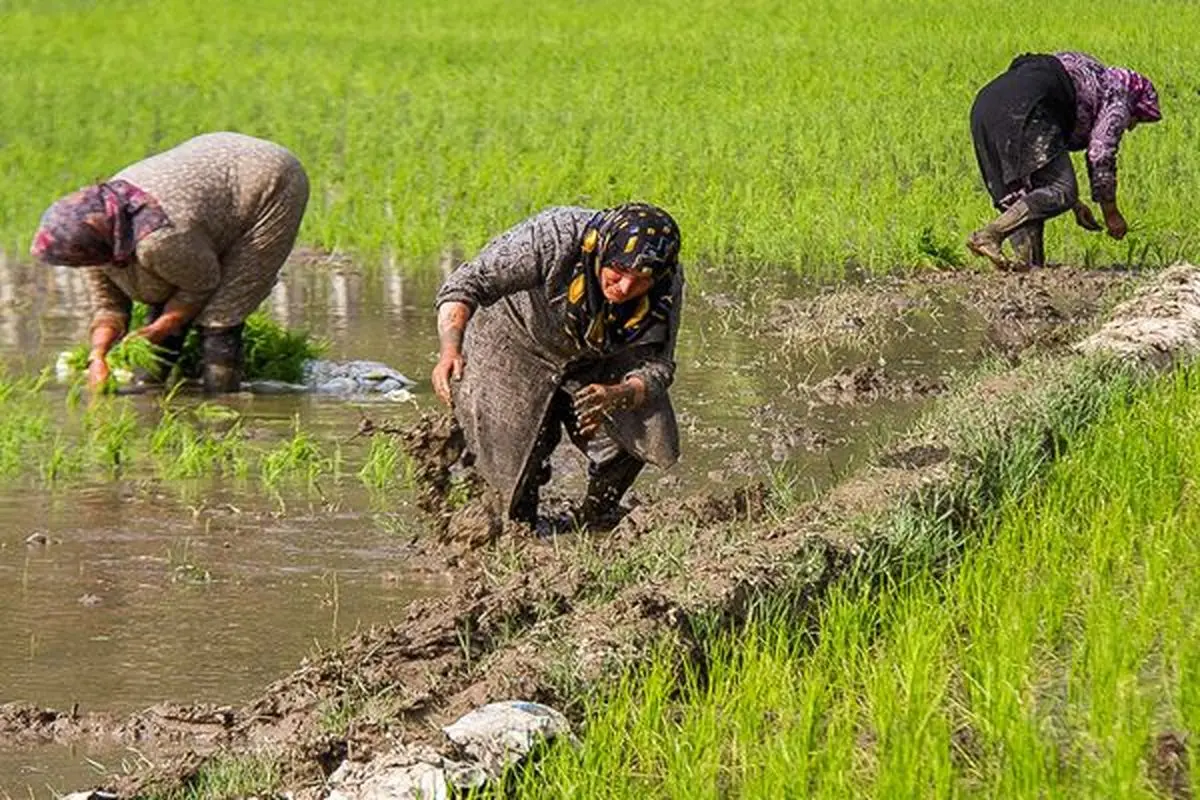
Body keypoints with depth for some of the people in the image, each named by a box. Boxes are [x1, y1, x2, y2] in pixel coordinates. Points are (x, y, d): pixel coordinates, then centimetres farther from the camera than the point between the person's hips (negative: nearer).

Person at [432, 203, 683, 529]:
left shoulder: (666, 288, -22)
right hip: (514, 347, -3)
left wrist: (616, 396, -39)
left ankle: (594, 523, 14)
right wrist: (451, 350, -42)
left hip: (598, 368, 3)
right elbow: (468, 282, -28)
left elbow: (656, 367, -16)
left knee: (648, 434, -15)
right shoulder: (555, 236, -35)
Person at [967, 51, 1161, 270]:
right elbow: (1101, 157, 3)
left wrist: (1076, 205, 35)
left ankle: (1028, 260, -1)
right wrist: (1111, 214, 13)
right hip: (1022, 110, -10)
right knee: (1060, 192, -12)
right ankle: (988, 235, -23)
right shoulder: (1118, 98, 13)